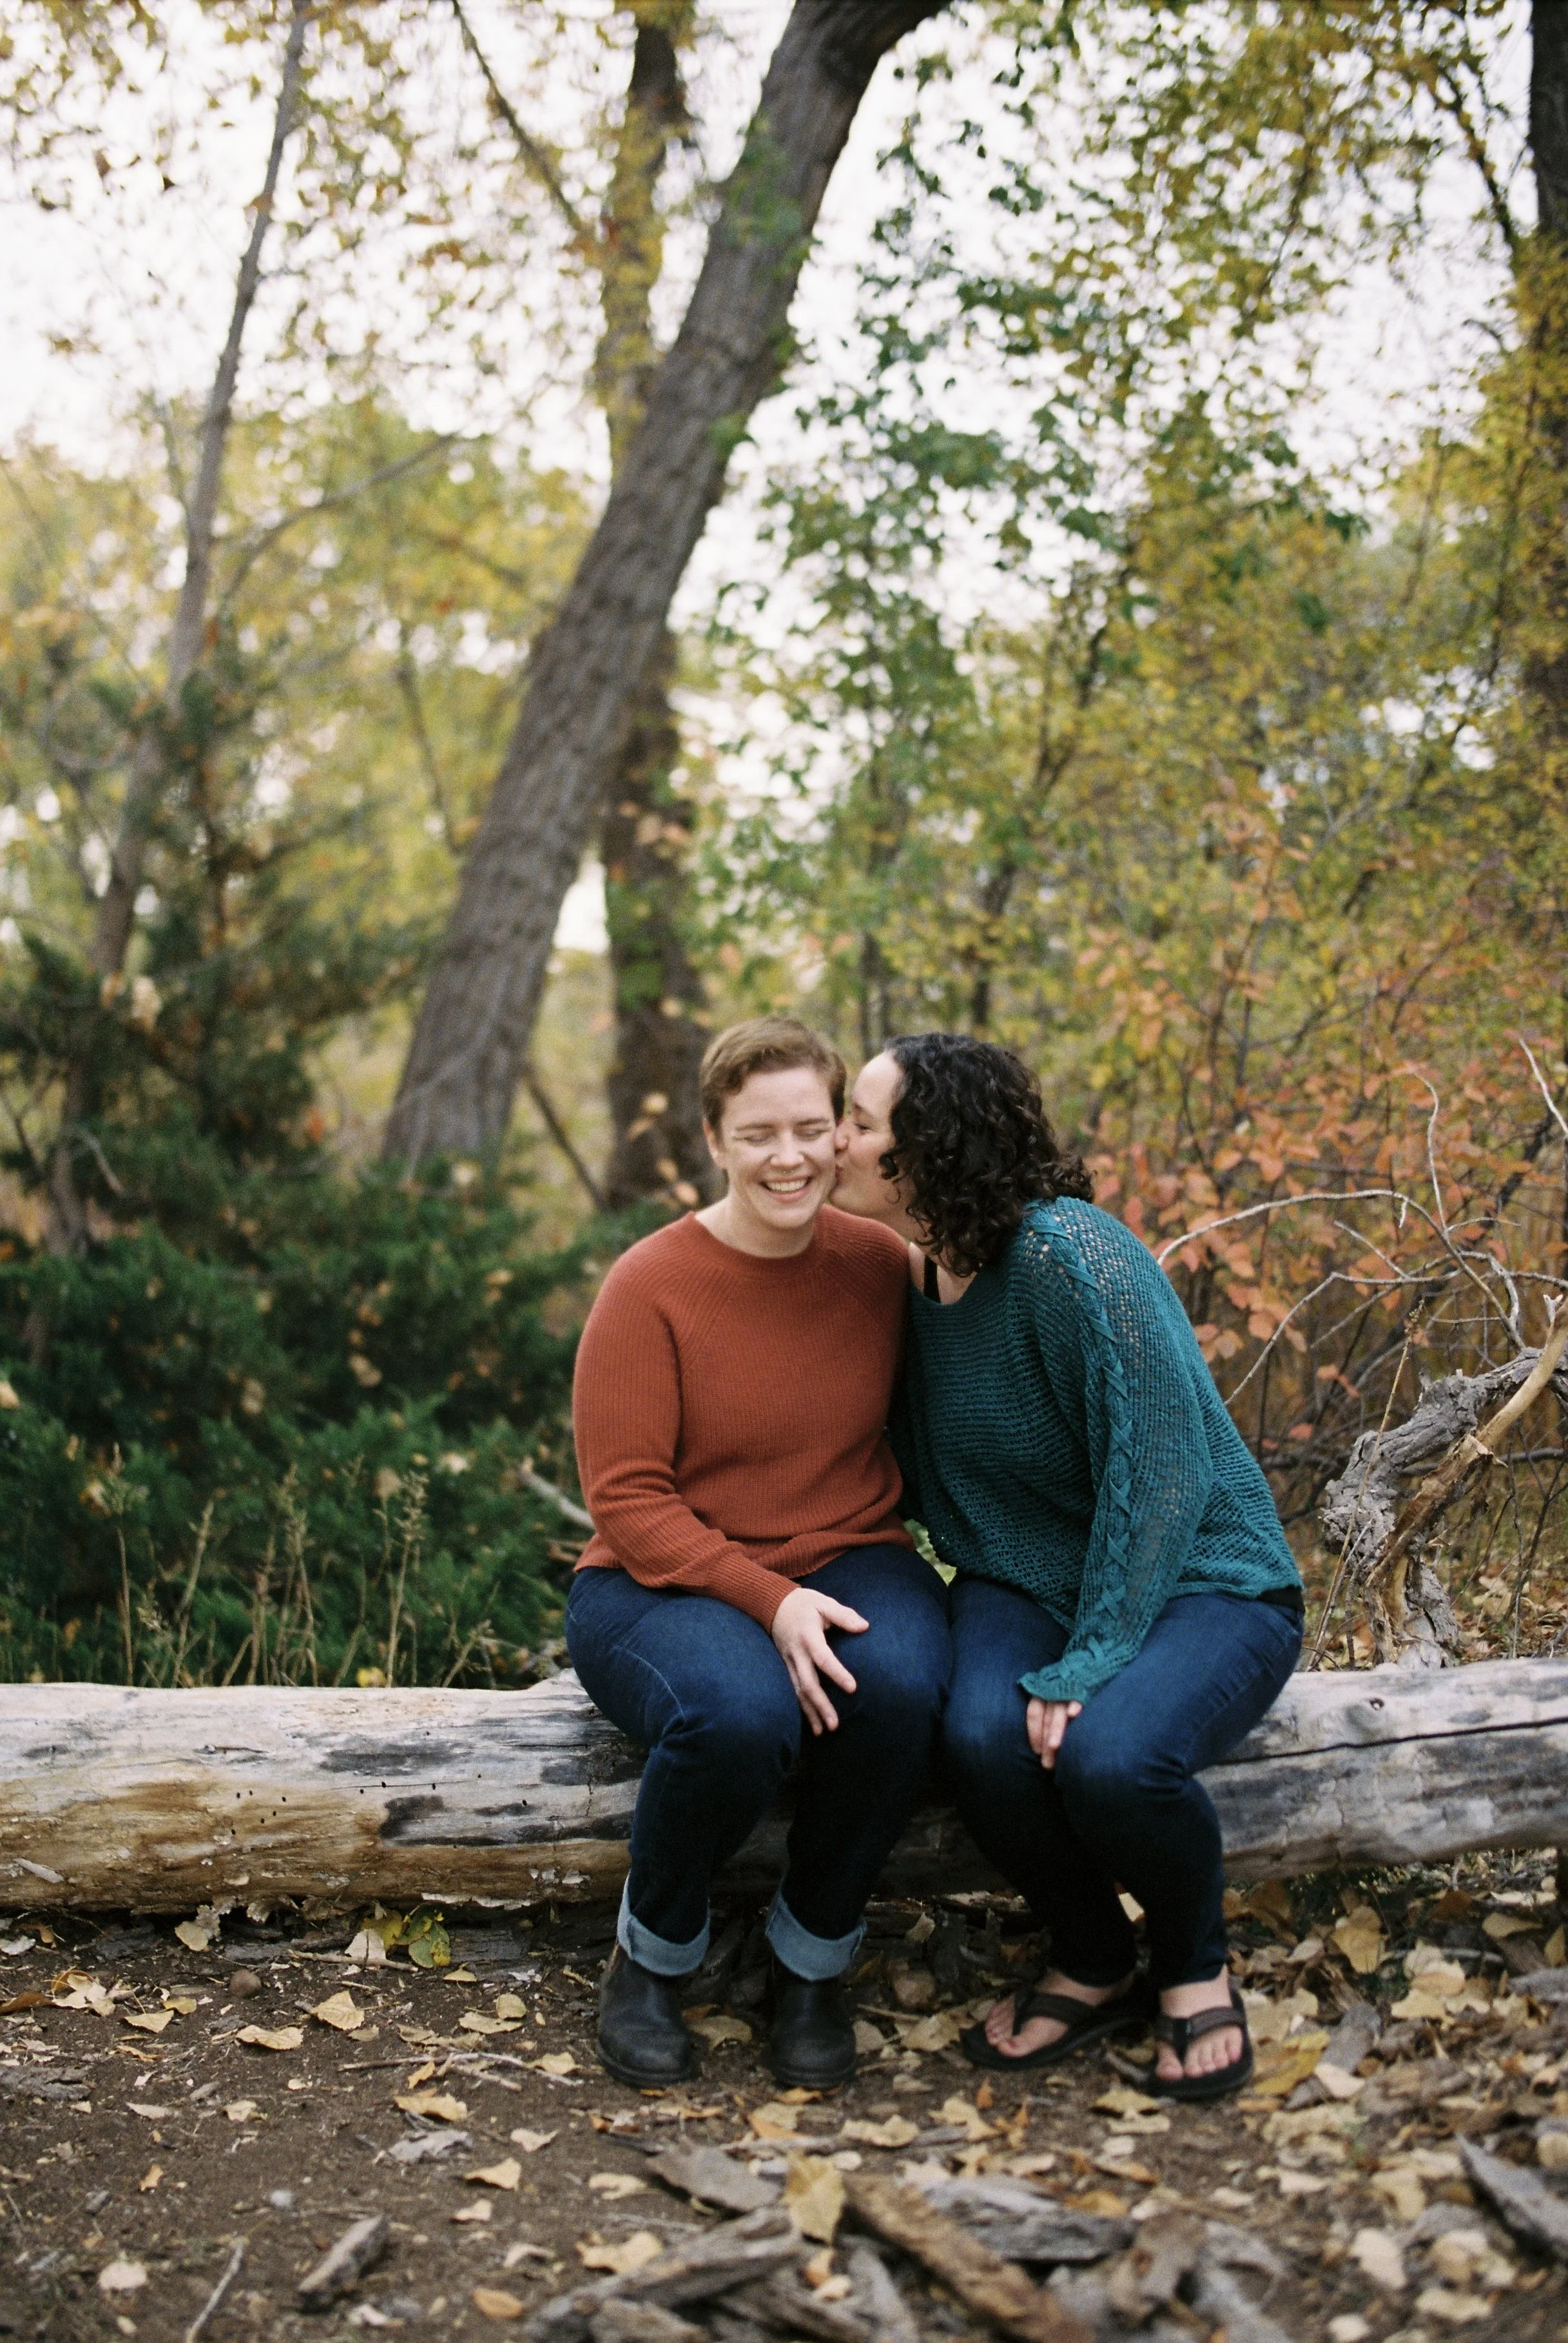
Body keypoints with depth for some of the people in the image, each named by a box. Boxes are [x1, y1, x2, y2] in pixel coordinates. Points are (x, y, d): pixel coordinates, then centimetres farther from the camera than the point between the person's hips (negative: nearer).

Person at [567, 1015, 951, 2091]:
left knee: (901, 1683, -32)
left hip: (847, 1563, 3)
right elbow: (628, 1503, -12)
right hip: (669, 1586, -3)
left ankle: (814, 1958, -5)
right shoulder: (651, 1285, -11)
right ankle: (653, 1953, -3)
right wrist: (767, 1601, -26)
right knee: (737, 1714, -36)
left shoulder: (879, 1264, 0)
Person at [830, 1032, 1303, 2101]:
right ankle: (1096, 1968, 1)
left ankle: (1195, 1966, 0)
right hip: (1028, 1583, 6)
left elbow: (1161, 1470, -24)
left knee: (1107, 1753, -35)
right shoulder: (916, 1279, 3)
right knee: (985, 1733, -28)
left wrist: (1087, 1666, -27)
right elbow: (921, 1473, 15)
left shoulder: (1071, 1260, -22)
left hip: (1197, 1583, -5)